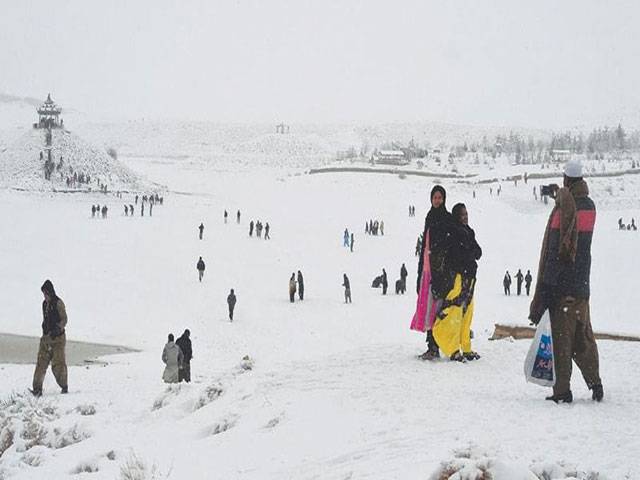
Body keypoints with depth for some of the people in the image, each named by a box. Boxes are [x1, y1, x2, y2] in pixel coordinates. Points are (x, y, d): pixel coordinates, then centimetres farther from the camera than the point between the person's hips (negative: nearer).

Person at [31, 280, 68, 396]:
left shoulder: (58, 303, -8)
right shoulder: (45, 304, 14)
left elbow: (64, 320, -11)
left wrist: (57, 330, -22)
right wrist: (45, 331, 17)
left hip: (58, 337, -7)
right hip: (46, 337, 7)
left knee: (58, 363, -2)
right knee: (41, 362, -1)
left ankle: (64, 387, 12)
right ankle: (37, 388, -4)